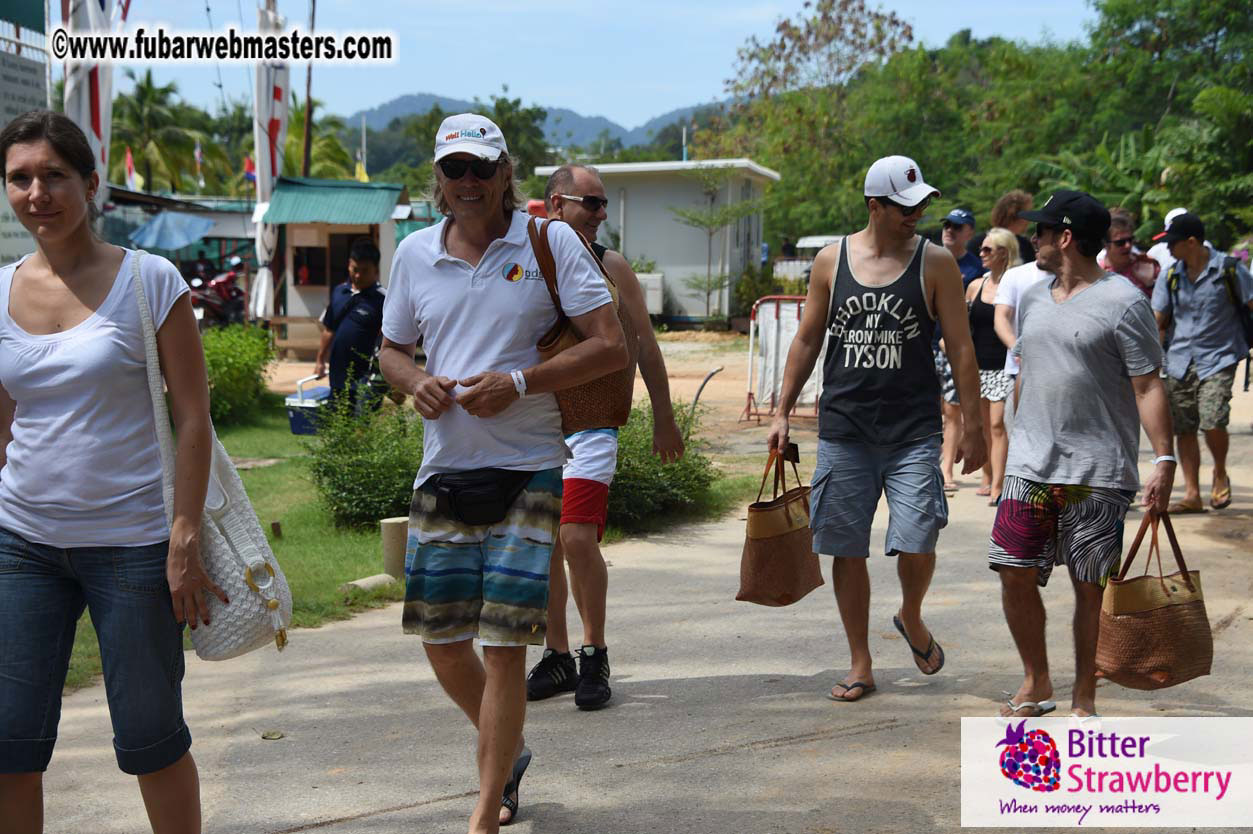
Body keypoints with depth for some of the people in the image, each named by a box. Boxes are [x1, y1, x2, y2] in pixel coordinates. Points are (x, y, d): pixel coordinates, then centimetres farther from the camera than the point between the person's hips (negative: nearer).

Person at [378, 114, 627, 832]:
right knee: (440, 639, 10)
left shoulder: (551, 241, -4)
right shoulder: (415, 253, 9)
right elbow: (393, 348, 20)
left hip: (528, 471, -4)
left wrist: (517, 383, -18)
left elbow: (612, 347, -8)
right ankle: (509, 752, 38)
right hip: (443, 472, 5)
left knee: (503, 645, -5)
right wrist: (416, 382, -4)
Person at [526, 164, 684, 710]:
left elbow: (644, 344, 7)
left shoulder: (609, 266, 2)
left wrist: (664, 418, 8)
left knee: (577, 537, -14)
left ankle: (595, 654, 3)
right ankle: (557, 656, 20)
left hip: (591, 423, -2)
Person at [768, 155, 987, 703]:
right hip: (843, 431, 2)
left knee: (915, 543, -11)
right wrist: (782, 412, 9)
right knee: (847, 550, 4)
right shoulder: (832, 261, 5)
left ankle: (911, 617, 23)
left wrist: (972, 425, -3)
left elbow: (960, 349, 1)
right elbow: (807, 340, 12)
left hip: (914, 431, -2)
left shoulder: (935, 263, 0)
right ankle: (860, 665, 18)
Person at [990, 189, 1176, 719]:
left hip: (1099, 474, -5)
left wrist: (1163, 460, -17)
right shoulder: (1033, 299, 13)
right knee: (1015, 574, 1)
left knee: (1092, 587, 3)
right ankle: (1036, 684, 20)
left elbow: (1148, 387, -10)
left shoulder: (1122, 303, -7)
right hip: (1030, 468, 5)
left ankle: (1084, 700, 16)